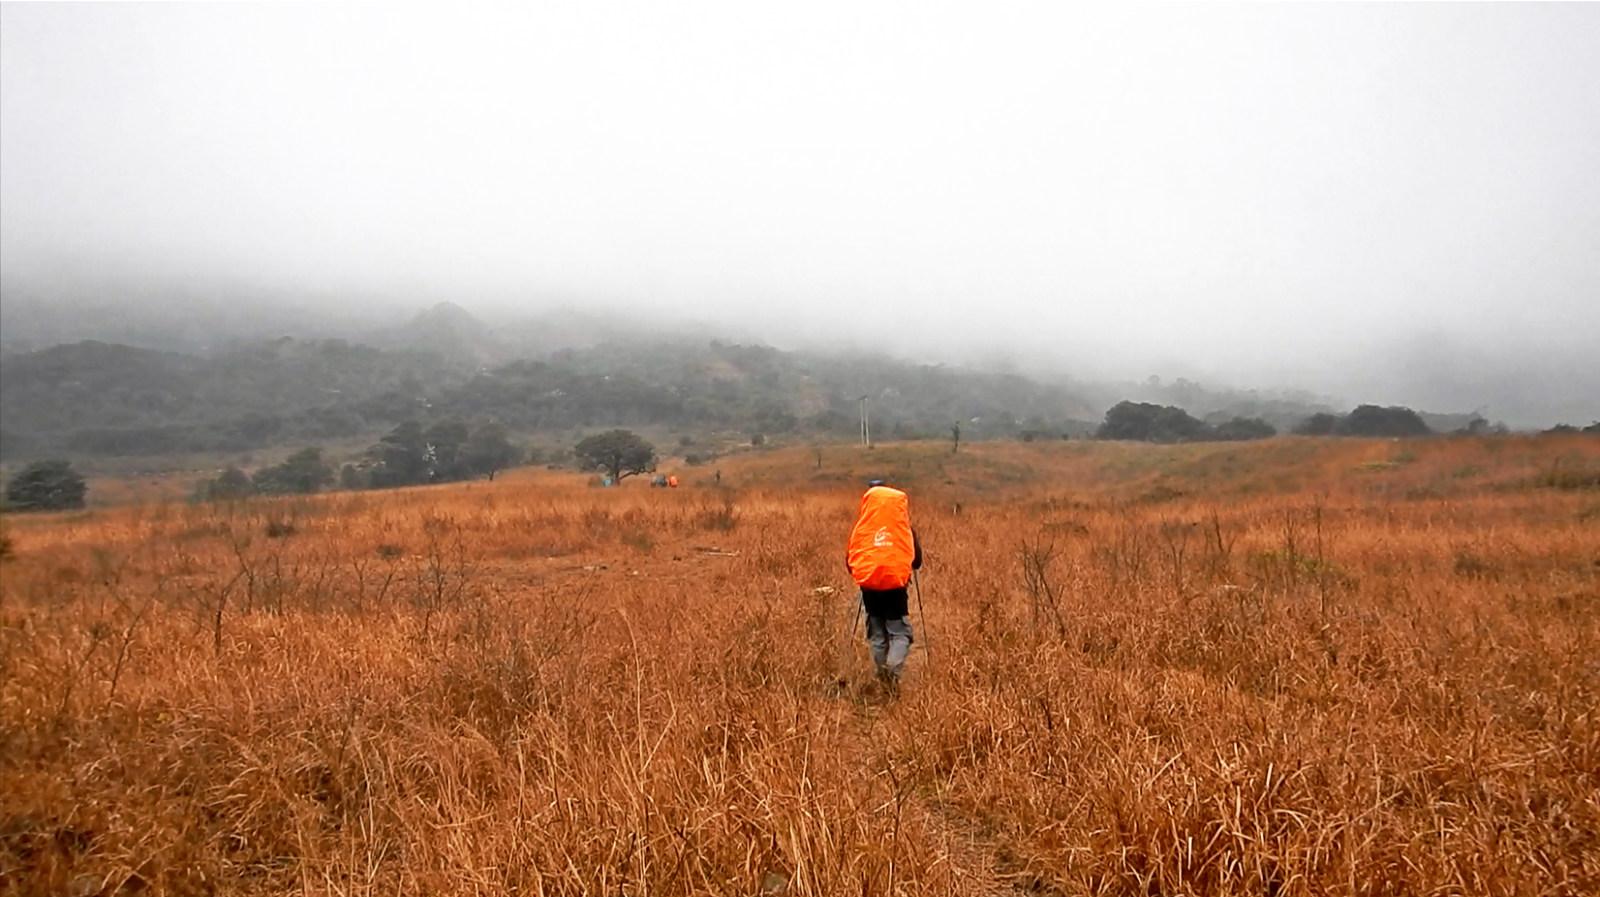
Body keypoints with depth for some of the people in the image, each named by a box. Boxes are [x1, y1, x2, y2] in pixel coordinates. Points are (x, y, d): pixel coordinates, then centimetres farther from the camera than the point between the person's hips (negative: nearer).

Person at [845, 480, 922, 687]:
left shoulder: (861, 527, 1)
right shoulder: (904, 527, 0)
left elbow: (849, 557, 5)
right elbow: (917, 559, 5)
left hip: (869, 585, 2)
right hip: (895, 584, -2)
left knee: (876, 633, 16)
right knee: (900, 632, 4)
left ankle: (882, 674, 18)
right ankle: (893, 668, -19)